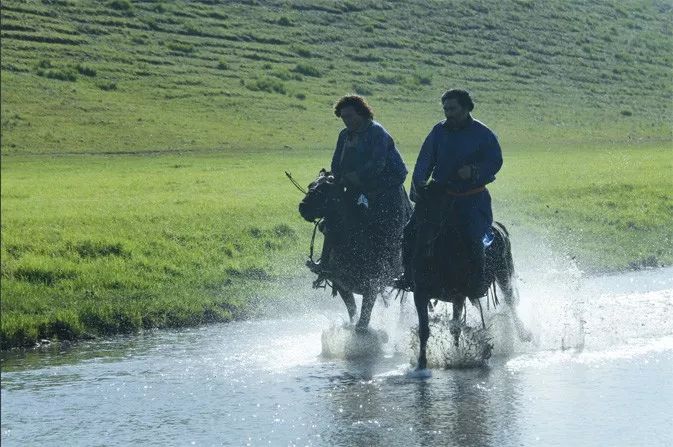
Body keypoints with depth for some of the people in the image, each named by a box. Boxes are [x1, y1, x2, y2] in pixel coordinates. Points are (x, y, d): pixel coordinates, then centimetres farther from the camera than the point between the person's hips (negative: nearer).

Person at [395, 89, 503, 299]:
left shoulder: (483, 134, -5)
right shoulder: (439, 131, 5)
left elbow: (495, 161, -7)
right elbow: (425, 160, 1)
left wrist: (474, 171, -25)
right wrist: (419, 182, -16)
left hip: (472, 197, -4)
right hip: (440, 193, 4)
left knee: (473, 237, -23)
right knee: (411, 230, -7)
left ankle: (477, 282, -4)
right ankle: (409, 275, 6)